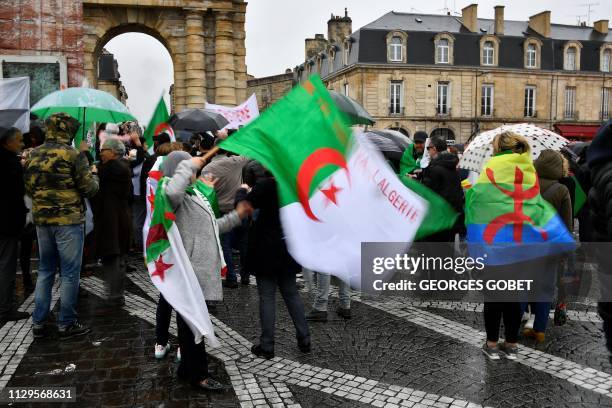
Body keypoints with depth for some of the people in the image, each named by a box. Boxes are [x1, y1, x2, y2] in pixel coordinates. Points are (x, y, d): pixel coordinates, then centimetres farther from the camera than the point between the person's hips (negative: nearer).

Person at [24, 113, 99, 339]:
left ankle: (38, 322, 19)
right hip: (68, 219, -6)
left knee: (45, 270, 16)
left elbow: (29, 187, 14)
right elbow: (89, 188, -11)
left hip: (41, 219, 6)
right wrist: (94, 177, 9)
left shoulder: (34, 155, 7)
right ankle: (67, 323, 9)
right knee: (70, 272, 3)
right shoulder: (72, 154, -12)